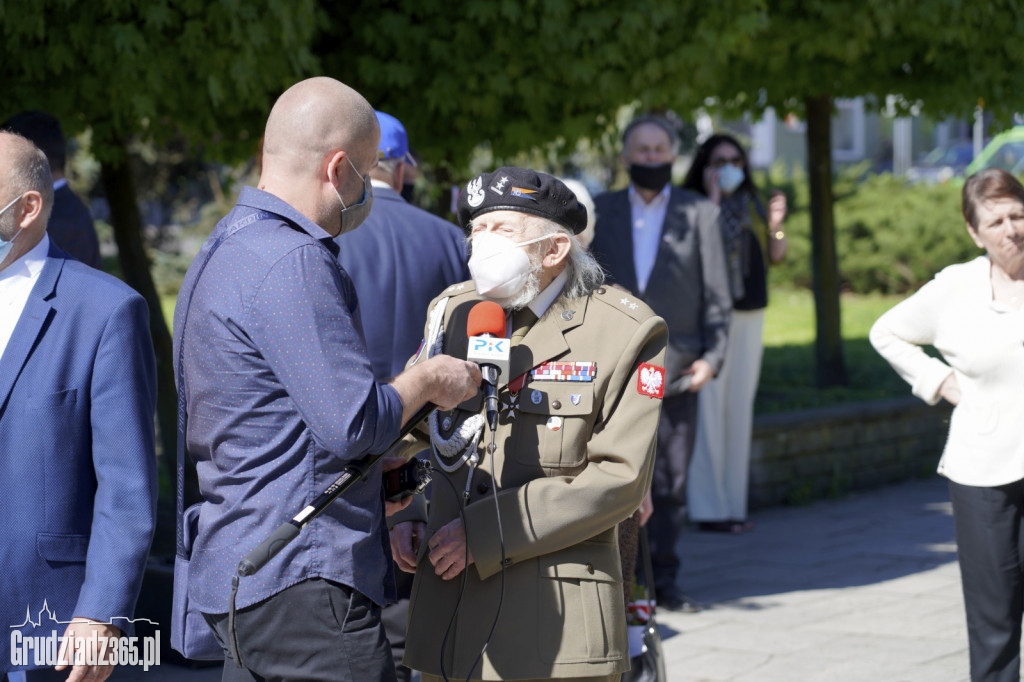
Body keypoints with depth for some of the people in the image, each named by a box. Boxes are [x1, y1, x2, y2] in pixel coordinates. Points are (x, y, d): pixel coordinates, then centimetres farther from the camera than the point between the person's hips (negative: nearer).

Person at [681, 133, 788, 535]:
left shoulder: (751, 204, 12)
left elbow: (775, 256, 12)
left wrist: (775, 227, -6)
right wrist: (713, 202, -19)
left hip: (749, 316, 6)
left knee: (740, 408, 8)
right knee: (707, 409, -9)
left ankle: (733, 505, 14)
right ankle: (707, 508, -5)